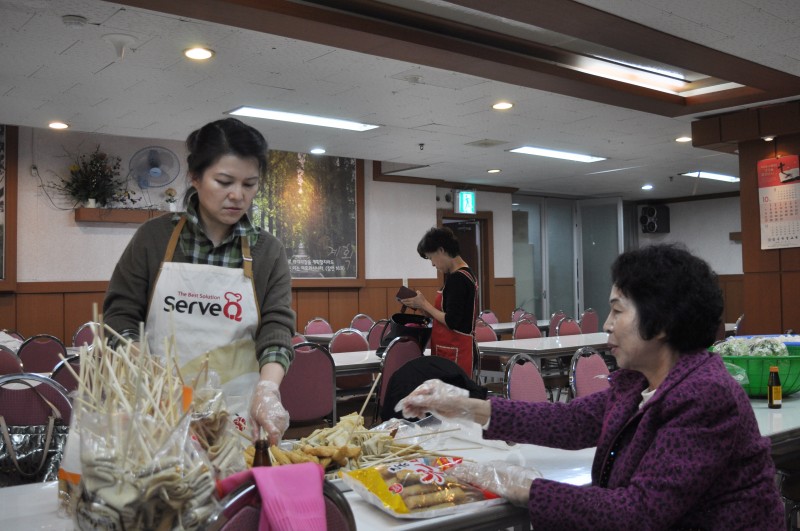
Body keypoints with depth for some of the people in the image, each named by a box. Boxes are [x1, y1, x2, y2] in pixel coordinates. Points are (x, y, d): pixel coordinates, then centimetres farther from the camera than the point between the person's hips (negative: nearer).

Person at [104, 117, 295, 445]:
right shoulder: (154, 237, 2)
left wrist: (267, 390, -25)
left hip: (239, 418, 1)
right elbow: (120, 315, 2)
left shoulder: (268, 253, 3)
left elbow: (276, 328, -6)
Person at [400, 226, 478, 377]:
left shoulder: (456, 279, -16)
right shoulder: (465, 274, 14)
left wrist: (424, 304, -7)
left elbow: (451, 322, -19)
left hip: (454, 354, -10)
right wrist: (423, 305, 8)